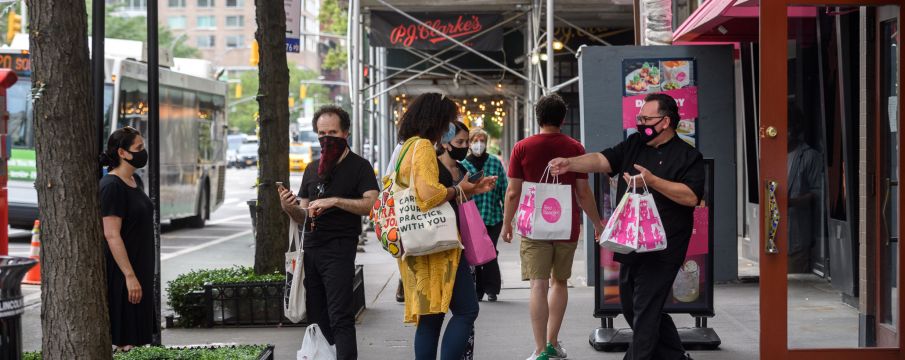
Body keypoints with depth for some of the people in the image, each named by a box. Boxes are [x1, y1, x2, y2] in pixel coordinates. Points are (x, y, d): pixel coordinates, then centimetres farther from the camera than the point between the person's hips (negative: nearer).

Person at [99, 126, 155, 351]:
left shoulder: (136, 181, 11)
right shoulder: (111, 186, -16)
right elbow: (111, 235, -21)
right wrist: (129, 276, -24)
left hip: (140, 266, 9)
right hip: (120, 272, -9)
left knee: (138, 338, 12)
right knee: (124, 341, -5)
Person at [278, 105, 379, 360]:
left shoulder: (359, 166, 1)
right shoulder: (312, 169, 19)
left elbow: (372, 204, -13)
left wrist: (335, 201, -20)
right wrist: (289, 208, -2)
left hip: (339, 247, -6)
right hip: (311, 248, 6)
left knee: (340, 318, -13)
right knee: (316, 318, 8)